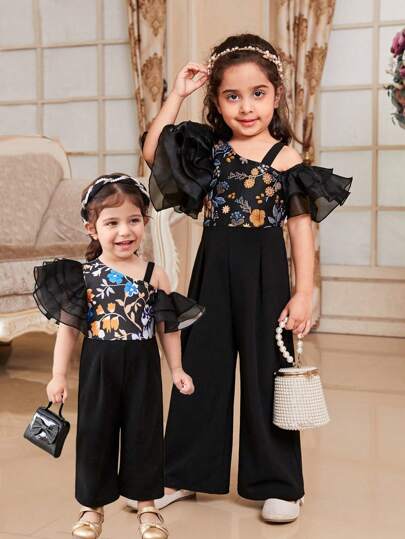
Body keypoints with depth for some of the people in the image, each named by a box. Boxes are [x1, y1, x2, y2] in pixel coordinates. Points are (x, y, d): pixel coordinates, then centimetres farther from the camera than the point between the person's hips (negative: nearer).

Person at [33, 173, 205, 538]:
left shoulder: (154, 274, -3)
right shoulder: (83, 275, -5)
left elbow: (168, 328, 5)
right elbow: (69, 328, -1)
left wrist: (177, 369, 5)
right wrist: (59, 375, -2)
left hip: (143, 367, 0)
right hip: (98, 367, 0)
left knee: (144, 433, 10)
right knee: (95, 434, 10)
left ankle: (147, 505, 27)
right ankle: (92, 505, 28)